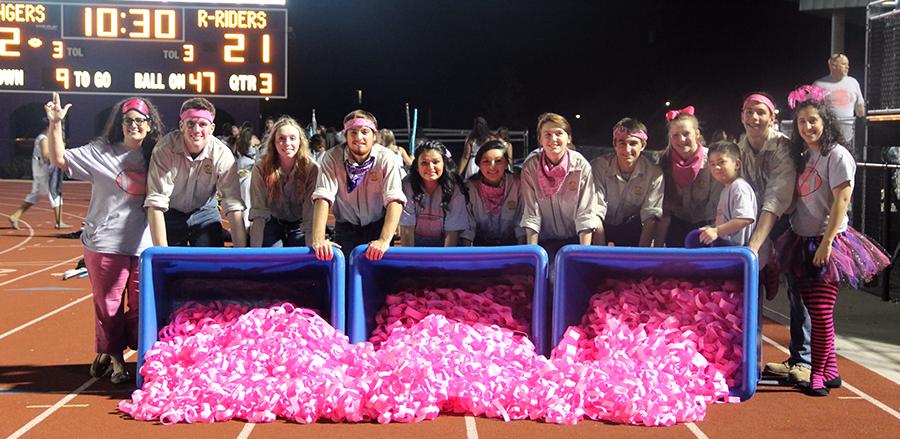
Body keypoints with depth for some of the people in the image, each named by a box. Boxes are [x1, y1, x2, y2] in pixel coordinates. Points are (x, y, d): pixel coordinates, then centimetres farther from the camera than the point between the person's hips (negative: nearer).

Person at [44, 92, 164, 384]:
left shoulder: (154, 157, 11)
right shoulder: (102, 152, 0)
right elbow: (59, 159, -3)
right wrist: (55, 124, -12)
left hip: (144, 246, 3)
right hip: (106, 244, -3)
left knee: (142, 305, 6)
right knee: (108, 304, 3)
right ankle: (111, 357, 17)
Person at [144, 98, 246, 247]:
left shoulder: (222, 155, -23)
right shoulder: (165, 149, -27)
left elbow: (234, 207, -26)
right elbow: (156, 203, -31)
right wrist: (162, 253, -39)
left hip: (205, 213, 1)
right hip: (170, 214, -1)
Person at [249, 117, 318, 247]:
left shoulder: (311, 168, -21)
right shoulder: (261, 168, -18)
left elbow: (310, 213, -22)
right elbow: (258, 212, -20)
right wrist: (255, 250, -26)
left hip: (299, 225, 0)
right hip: (272, 225, 0)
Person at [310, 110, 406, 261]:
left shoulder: (387, 159, -18)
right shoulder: (332, 158, -16)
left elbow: (395, 200, -27)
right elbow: (323, 197, -26)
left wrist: (384, 240, -41)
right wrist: (318, 239, -40)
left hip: (378, 227, 0)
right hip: (346, 229, 1)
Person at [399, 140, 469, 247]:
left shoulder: (454, 189, -13)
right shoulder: (408, 186, -14)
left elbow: (452, 232, -13)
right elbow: (407, 228, -13)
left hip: (443, 245, 0)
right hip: (416, 243, 0)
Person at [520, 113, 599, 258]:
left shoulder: (581, 165, -8)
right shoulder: (529, 168, -5)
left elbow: (585, 213, -9)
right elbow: (531, 213, -6)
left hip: (575, 239, 0)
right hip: (543, 240, 0)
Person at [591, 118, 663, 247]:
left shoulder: (654, 173, -12)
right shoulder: (598, 167, -15)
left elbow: (651, 217, -14)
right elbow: (596, 213, -20)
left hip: (634, 230, 0)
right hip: (606, 227, 0)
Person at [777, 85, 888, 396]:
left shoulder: (837, 155, -10)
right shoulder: (803, 156, 13)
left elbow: (841, 201, -16)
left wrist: (826, 243, -20)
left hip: (827, 244, -7)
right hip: (802, 242, 7)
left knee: (821, 311, -7)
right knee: (814, 309, 9)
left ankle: (819, 375, 2)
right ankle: (830, 370, 19)